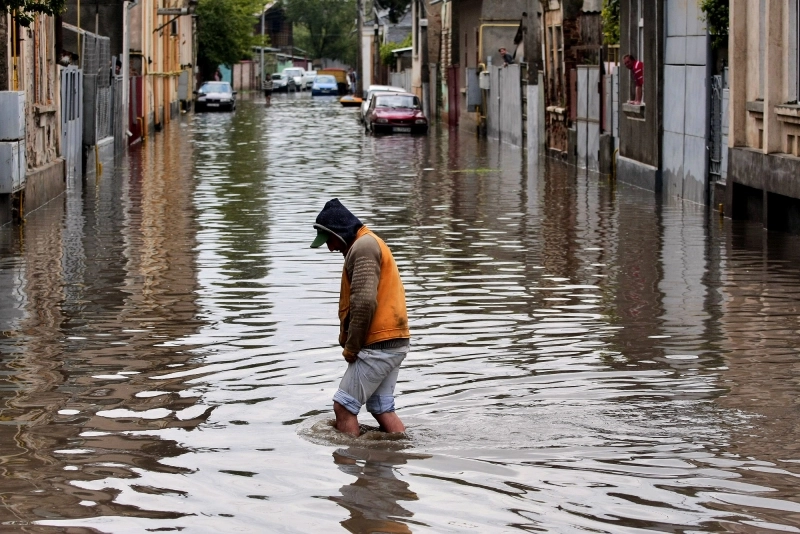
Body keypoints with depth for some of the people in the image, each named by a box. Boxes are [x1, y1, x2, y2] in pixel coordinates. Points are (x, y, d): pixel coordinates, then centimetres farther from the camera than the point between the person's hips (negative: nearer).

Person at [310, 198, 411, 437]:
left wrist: (351, 346, -14)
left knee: (343, 406, -6)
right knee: (382, 409, 12)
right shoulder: (371, 244, 21)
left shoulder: (363, 247, -12)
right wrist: (350, 342, 12)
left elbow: (364, 301, -23)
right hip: (396, 343, 10)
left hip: (378, 345, -10)